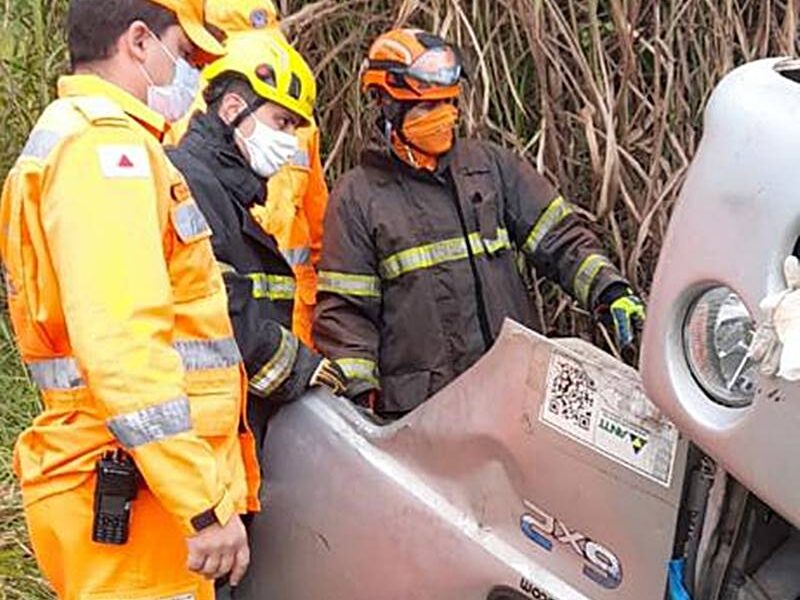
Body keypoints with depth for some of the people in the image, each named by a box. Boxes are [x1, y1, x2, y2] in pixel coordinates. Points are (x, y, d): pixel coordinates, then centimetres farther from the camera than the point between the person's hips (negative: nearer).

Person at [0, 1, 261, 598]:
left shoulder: (70, 138, 20)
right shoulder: (107, 145, -14)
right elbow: (123, 349, -24)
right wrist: (207, 503, -24)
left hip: (116, 488, 10)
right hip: (128, 501, -10)